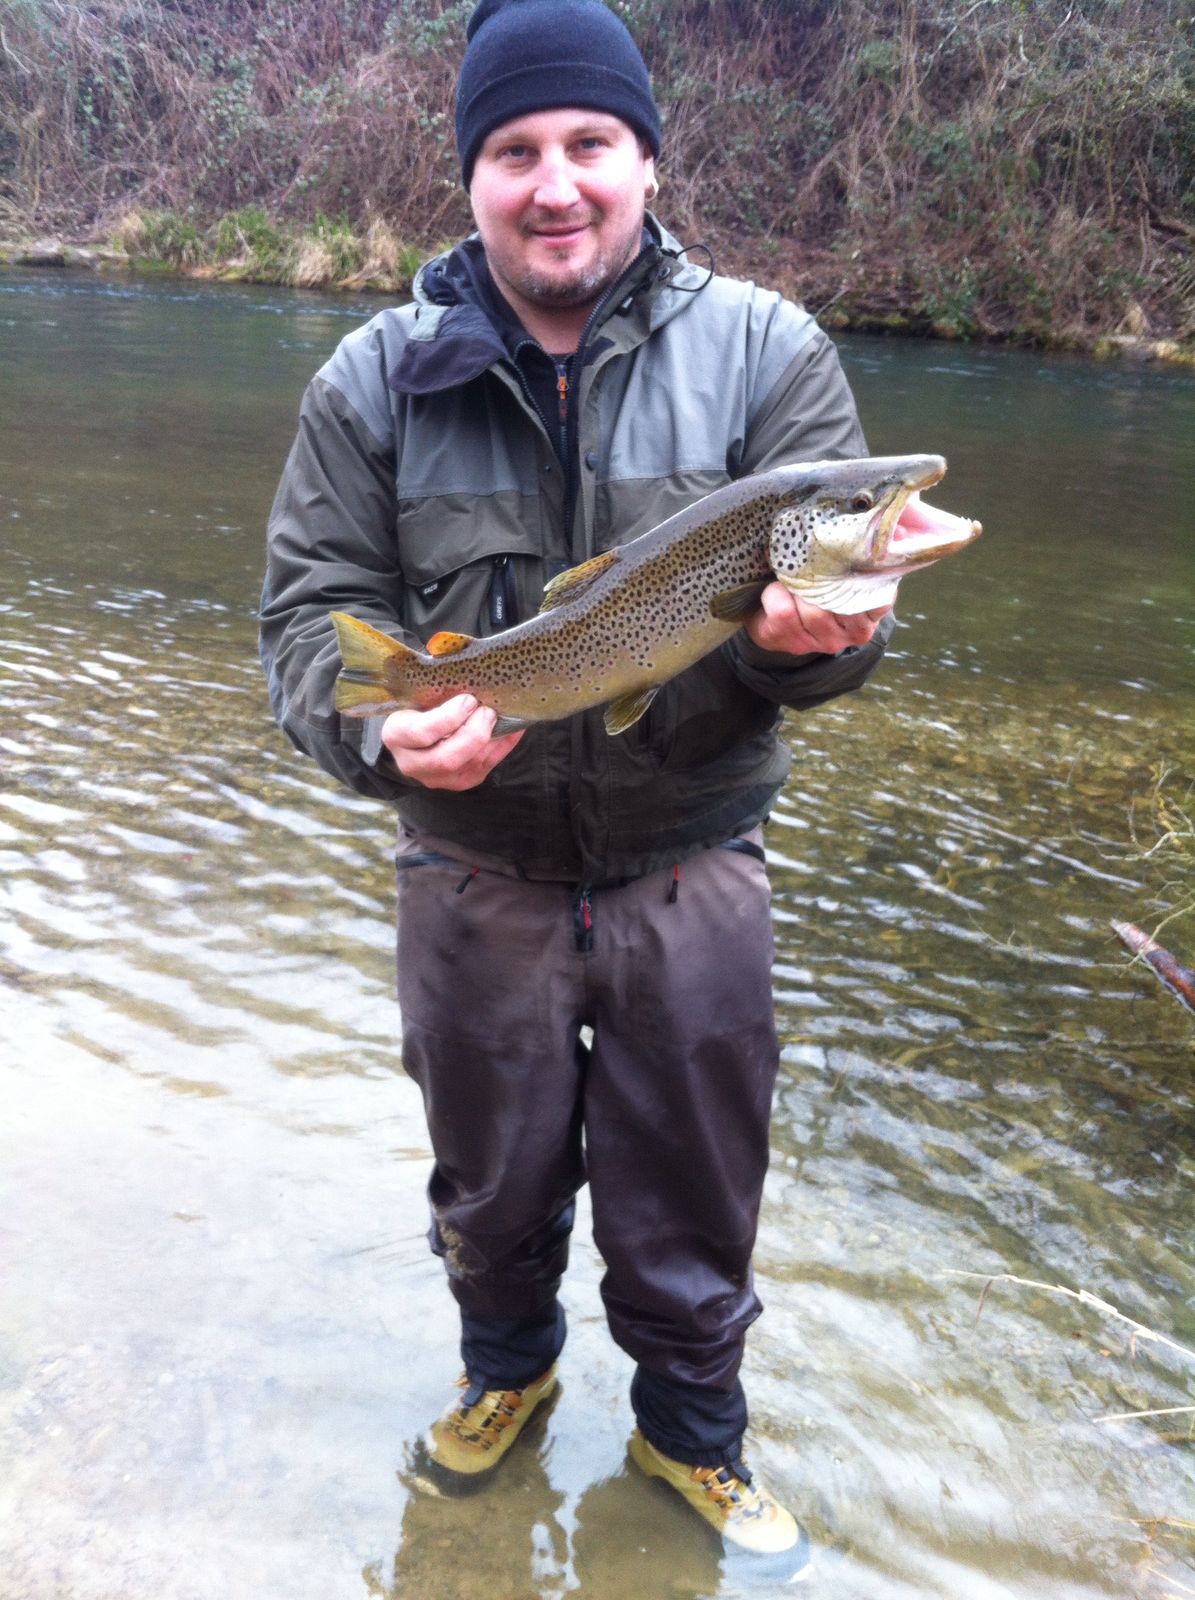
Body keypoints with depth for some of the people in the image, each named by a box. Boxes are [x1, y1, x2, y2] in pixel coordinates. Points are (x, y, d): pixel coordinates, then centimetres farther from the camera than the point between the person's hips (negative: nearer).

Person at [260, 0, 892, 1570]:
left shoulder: (768, 353, -5)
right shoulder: (377, 378, -2)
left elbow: (852, 597, -7)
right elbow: (310, 608, -2)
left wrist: (811, 632, -32)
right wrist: (379, 726, -23)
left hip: (690, 865, 0)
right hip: (475, 867, 1)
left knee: (692, 1196, 15)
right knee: (491, 1175, 21)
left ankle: (693, 1428, 44)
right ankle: (506, 1366, 53)